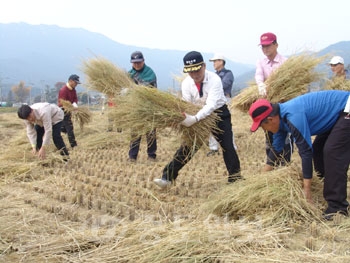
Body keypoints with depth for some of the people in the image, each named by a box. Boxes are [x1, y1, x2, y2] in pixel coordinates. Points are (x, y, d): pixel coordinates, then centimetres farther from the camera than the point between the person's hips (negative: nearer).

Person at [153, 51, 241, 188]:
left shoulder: (214, 79, -28)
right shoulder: (186, 83, -15)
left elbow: (211, 104, -39)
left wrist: (195, 119, -53)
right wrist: (186, 118, -41)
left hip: (219, 113, -3)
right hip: (198, 116, 3)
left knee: (227, 146, -2)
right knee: (188, 146, 0)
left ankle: (235, 178, 17)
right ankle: (167, 178, 1)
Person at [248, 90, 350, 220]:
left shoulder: (294, 118, -29)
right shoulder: (281, 117, 1)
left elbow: (306, 151, -28)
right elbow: (276, 149, 12)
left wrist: (306, 188, -24)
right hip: (337, 115, 10)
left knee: (332, 152, -19)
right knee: (318, 150, 10)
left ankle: (337, 207, -17)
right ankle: (330, 192, 19)